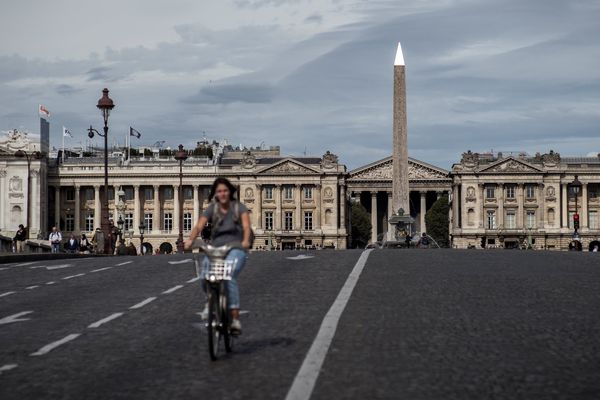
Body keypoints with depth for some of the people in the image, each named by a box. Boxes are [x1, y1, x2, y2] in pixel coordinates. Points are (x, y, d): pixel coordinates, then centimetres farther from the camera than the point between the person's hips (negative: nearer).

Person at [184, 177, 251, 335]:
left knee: (229, 277, -31)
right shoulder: (211, 209, 7)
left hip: (235, 248, -3)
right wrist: (190, 240, -27)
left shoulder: (239, 207, 2)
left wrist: (245, 241, -35)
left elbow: (246, 226, -14)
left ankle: (235, 319, -30)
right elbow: (199, 226, -7)